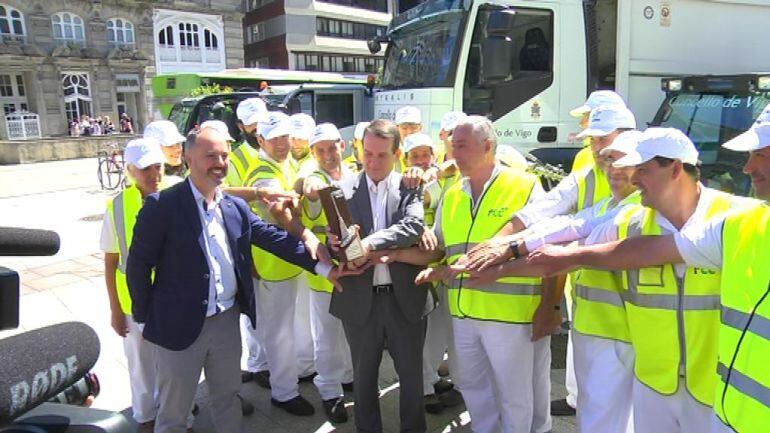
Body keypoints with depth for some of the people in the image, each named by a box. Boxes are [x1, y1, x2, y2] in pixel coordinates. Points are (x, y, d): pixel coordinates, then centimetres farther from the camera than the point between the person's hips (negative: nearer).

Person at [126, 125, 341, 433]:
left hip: (228, 320, 5)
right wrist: (144, 318, -6)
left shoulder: (235, 206, 3)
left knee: (228, 398, 23)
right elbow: (138, 264, -9)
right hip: (179, 325, -5)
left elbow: (274, 238, 0)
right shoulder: (162, 205, -14)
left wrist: (322, 266, -7)